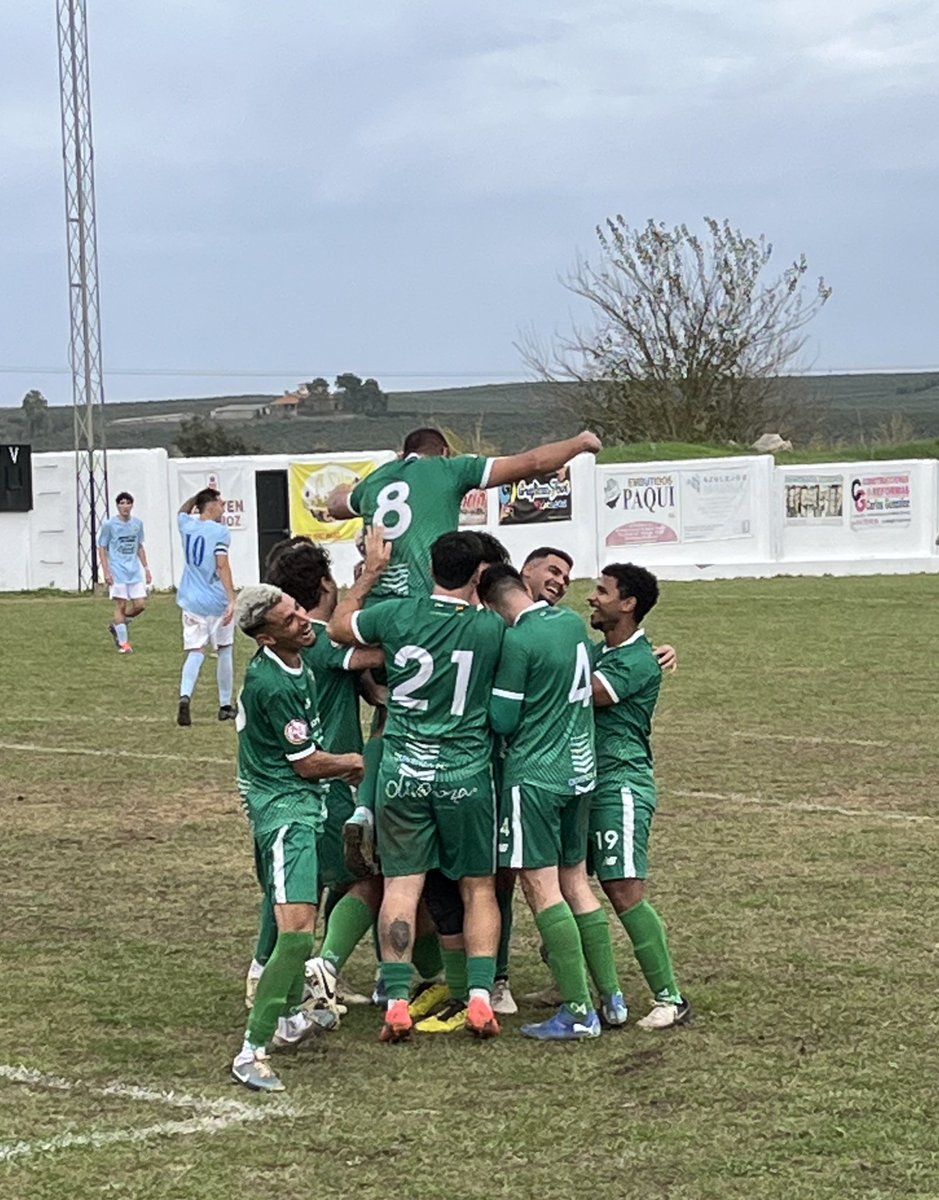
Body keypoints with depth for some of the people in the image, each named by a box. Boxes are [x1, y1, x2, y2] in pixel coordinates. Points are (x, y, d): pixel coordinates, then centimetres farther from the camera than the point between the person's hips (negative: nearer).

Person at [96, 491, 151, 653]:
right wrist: (106, 572, -10)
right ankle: (123, 643, 2)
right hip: (118, 571, -5)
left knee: (140, 605, -1)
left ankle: (117, 626, 23)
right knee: (121, 605, -4)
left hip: (135, 570, 5)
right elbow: (102, 548, -2)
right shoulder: (109, 525, -5)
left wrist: (146, 568, 15)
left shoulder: (137, 523, 8)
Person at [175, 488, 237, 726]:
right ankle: (226, 706, 19)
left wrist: (202, 493, 32)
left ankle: (185, 696, -26)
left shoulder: (187, 526, 8)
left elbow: (183, 511, 34)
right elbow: (222, 565, -18)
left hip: (192, 602, 4)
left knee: (195, 652, 0)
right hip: (217, 602, -4)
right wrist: (232, 599, -21)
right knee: (225, 650, 13)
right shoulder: (219, 531, -9)